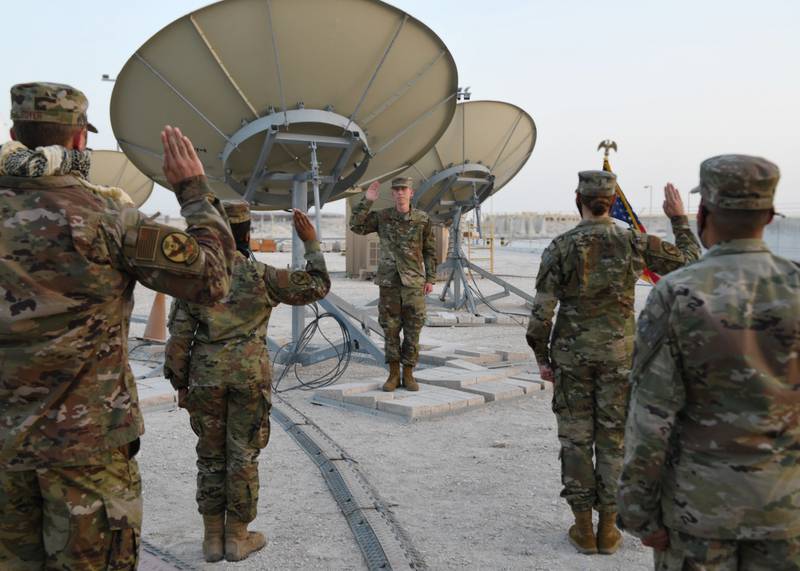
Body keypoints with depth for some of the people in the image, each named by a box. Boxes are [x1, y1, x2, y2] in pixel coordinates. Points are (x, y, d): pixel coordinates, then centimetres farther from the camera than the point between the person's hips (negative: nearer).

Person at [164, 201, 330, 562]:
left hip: (206, 377, 2)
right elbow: (316, 287, -1)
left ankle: (213, 537, 18)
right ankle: (238, 537, 14)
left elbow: (179, 336, -3)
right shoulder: (260, 275, -9)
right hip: (250, 377, -2)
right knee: (243, 456, 7)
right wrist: (311, 243, 7)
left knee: (211, 456, 13)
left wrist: (180, 384, 7)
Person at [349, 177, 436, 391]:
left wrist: (430, 279, 1)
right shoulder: (382, 217, 3)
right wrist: (367, 201, -11)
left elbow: (430, 251, 5)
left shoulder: (422, 219, 1)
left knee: (412, 331, 2)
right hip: (389, 282, 1)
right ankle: (393, 375, 13)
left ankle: (408, 375, 13)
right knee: (390, 329, 3)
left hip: (414, 282, -1)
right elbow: (356, 226, -4)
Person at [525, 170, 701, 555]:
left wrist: (541, 358, 1)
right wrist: (679, 219, 15)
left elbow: (541, 311, -11)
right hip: (618, 354, 1)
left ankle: (583, 528, 14)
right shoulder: (633, 242, -6)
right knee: (613, 439, 10)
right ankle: (608, 529, 16)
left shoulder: (560, 247, -10)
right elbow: (690, 263, 6)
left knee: (576, 439, 8)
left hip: (571, 354, -1)